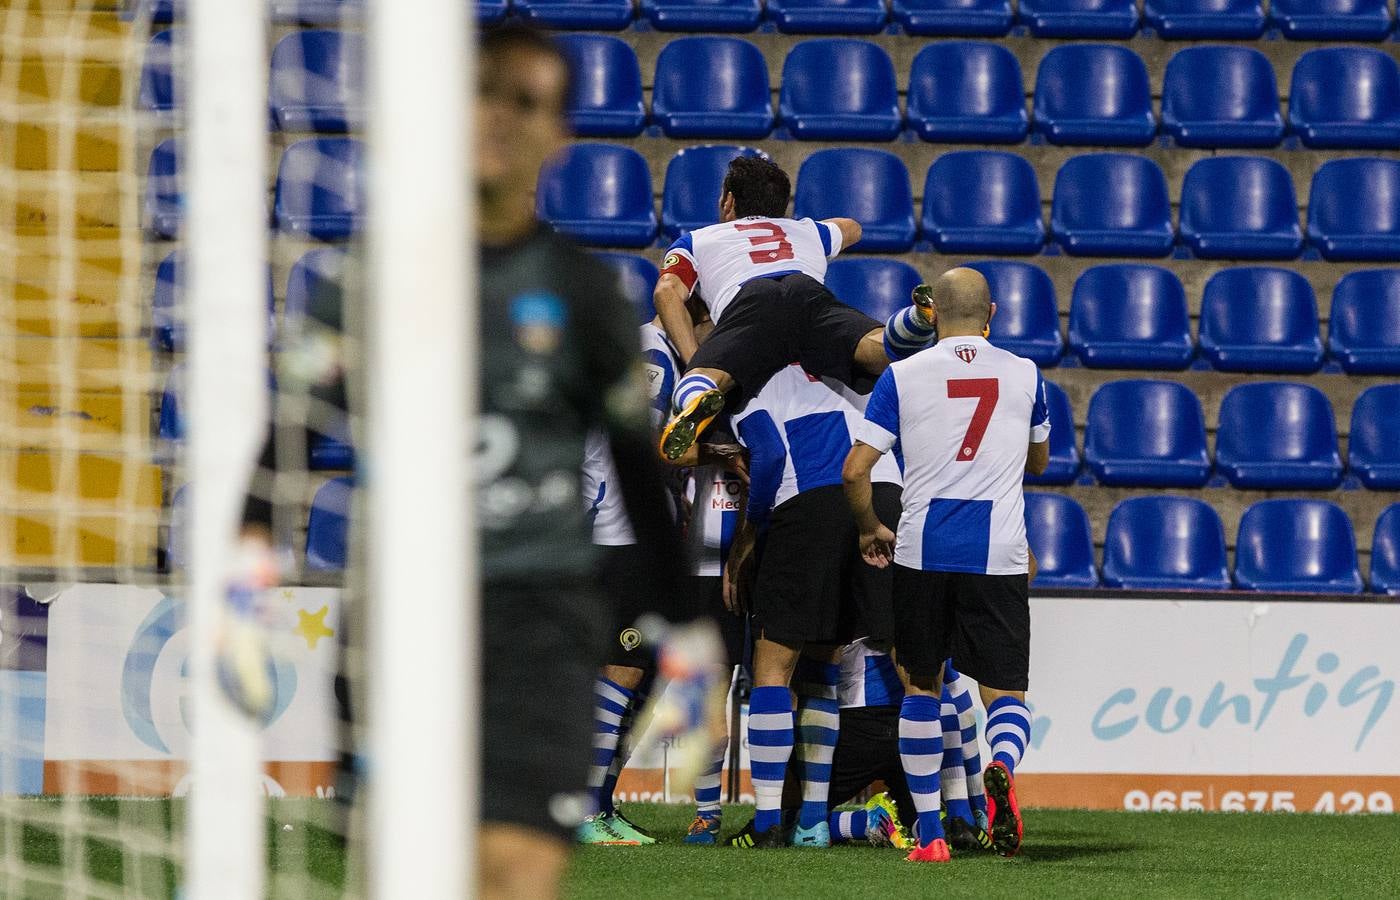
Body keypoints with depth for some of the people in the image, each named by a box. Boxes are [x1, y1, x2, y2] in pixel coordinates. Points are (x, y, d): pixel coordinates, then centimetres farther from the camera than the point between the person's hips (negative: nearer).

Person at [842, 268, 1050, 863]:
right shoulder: (1024, 375, 7)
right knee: (1006, 690, 4)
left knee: (920, 686, 15)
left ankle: (929, 833, 13)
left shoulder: (903, 377, 1)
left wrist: (871, 530, 16)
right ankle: (1002, 764, -31)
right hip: (998, 556, 0)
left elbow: (855, 471, -2)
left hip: (922, 551, 0)